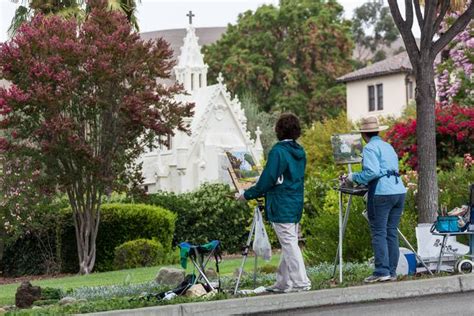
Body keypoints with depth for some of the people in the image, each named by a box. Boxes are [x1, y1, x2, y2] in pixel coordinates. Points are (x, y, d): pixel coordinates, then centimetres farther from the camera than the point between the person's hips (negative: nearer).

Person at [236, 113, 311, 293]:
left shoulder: (278, 151, -15)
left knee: (289, 245, -5)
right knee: (289, 245, 12)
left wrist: (247, 195, -4)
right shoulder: (300, 152, 10)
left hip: (281, 207, -8)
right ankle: (283, 283, 18)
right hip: (296, 205, 8)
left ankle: (301, 283, -6)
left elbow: (267, 181, -16)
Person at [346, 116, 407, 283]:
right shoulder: (388, 146, 20)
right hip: (399, 190, 8)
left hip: (382, 193, -8)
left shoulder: (370, 148, -5)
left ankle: (382, 271, -9)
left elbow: (372, 172, -17)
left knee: (379, 233, -4)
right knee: (392, 233, 9)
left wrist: (354, 177, -2)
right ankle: (392, 272, 8)